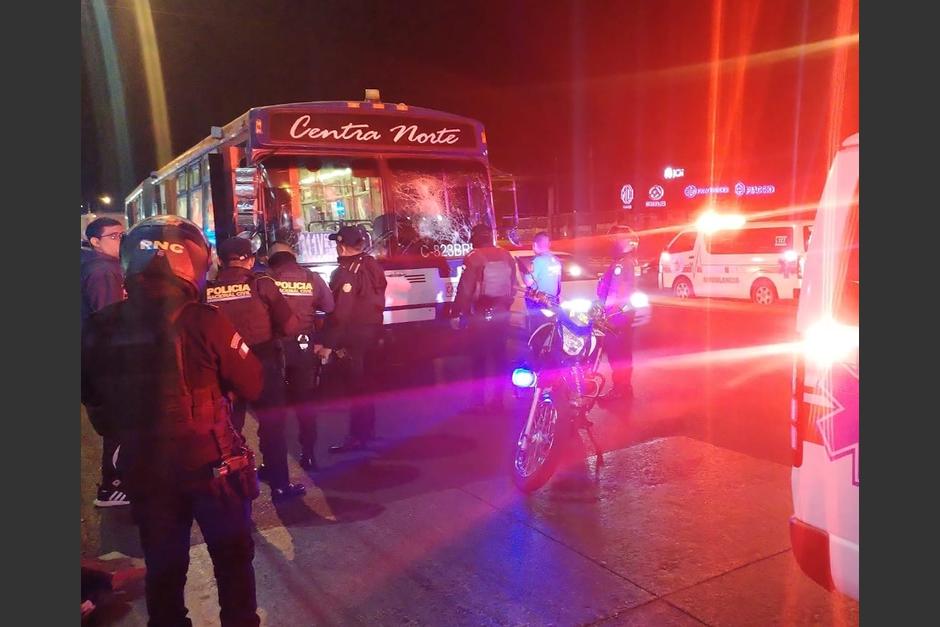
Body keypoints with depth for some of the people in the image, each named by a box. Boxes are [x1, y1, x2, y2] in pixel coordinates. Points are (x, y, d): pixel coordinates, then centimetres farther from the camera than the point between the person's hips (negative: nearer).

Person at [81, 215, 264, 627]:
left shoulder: (99, 328, -7)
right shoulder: (204, 322, -21)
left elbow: (93, 399, 8)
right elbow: (252, 386, -13)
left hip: (144, 466, 4)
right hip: (211, 463, -3)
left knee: (163, 564, 20)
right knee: (232, 556, 16)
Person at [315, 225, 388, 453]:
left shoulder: (346, 273, -18)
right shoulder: (373, 267, 8)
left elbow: (339, 313, -23)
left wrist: (327, 344, -20)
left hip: (352, 335, -9)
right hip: (372, 329, 9)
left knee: (354, 385, -2)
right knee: (364, 382, 19)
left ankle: (357, 436, 2)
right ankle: (368, 429, 29)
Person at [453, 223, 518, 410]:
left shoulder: (474, 257, -10)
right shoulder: (506, 256, 8)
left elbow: (465, 288, -14)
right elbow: (513, 286, 11)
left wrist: (460, 310, -7)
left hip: (480, 314, -5)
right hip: (501, 313, 5)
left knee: (479, 357, 3)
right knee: (500, 356, 12)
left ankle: (479, 400, 4)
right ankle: (498, 399, 18)